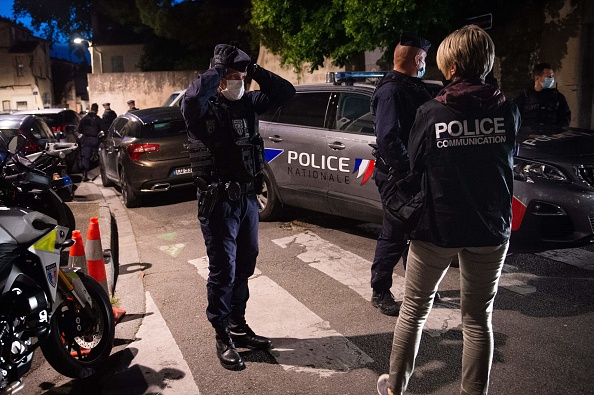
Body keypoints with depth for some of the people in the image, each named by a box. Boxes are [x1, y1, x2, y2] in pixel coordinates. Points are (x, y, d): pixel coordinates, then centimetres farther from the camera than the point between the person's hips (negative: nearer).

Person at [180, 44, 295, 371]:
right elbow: (192, 98, -36)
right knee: (223, 270, 0)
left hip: (248, 197, 7)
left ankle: (238, 325, 33)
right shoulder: (203, 108, -11)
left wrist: (254, 69, -3)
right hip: (218, 201, -6)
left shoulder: (248, 102, 7)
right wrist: (217, 68, -20)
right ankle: (223, 338, 16)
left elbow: (286, 92, 7)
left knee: (244, 266, 16)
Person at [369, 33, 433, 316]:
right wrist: (408, 170, -21)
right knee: (394, 235, -1)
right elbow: (388, 138, -24)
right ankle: (380, 293, 13)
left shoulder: (413, 87, 14)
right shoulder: (391, 91, -16)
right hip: (396, 176, -9)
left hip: (414, 173, 9)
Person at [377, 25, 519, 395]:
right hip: (491, 228, 2)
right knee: (478, 318, 15)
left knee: (414, 310, 16)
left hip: (438, 226, -1)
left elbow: (414, 166, -2)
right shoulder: (508, 110, -6)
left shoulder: (431, 113, -12)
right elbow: (510, 161, 9)